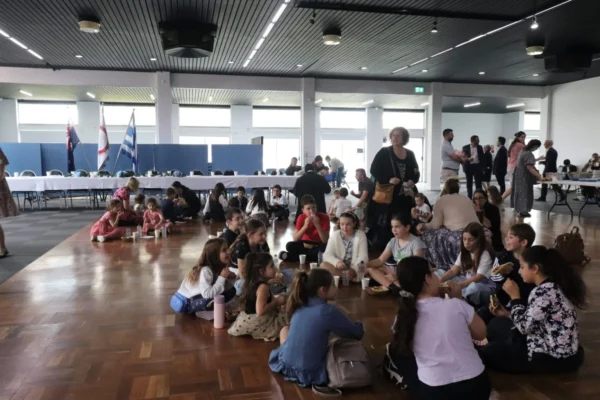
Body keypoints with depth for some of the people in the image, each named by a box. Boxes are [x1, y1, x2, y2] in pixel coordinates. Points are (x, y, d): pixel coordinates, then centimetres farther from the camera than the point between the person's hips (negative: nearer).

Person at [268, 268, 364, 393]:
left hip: (285, 364, 5)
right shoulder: (328, 311, -17)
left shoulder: (300, 304, 1)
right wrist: (357, 325, 18)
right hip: (309, 373, -5)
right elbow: (358, 333, -5)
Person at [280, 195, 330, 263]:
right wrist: (305, 226, -31)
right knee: (289, 246, -25)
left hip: (318, 245, -1)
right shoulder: (301, 218, -11)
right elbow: (295, 239, -18)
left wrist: (317, 225, -32)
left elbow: (325, 241, -20)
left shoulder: (324, 217, -16)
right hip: (306, 244, 1)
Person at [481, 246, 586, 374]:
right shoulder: (553, 286, 6)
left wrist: (514, 296, -13)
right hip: (566, 352, 10)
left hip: (554, 358, -10)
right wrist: (506, 314, 7)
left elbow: (524, 326, -21)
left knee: (490, 352, 2)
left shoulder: (542, 292, -24)